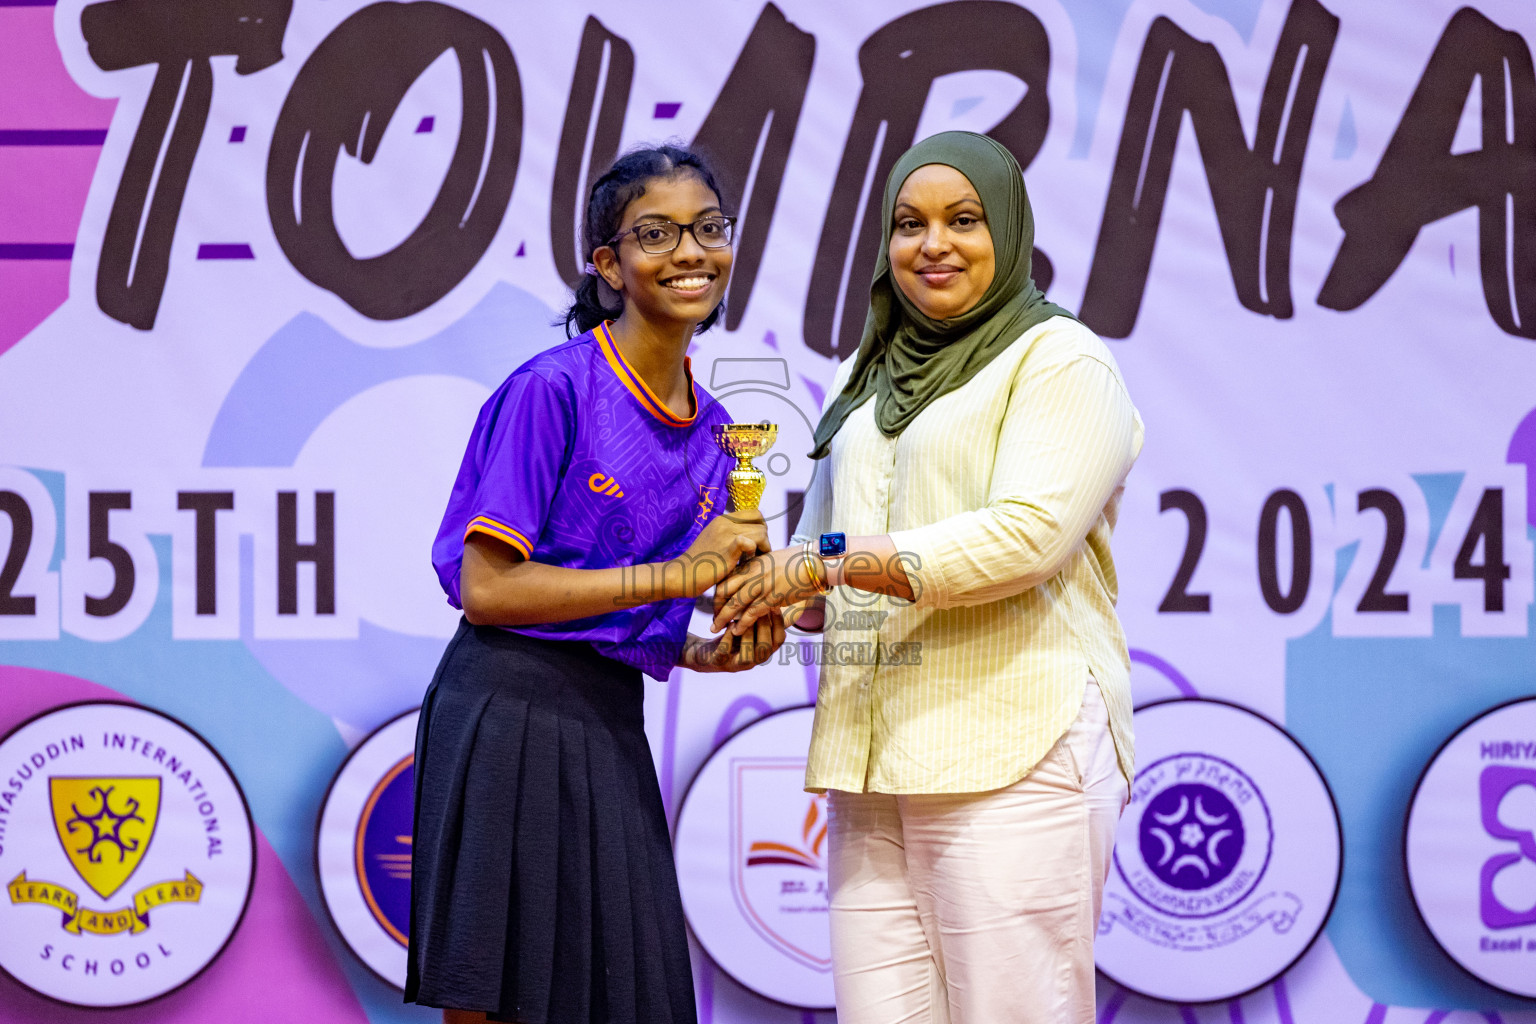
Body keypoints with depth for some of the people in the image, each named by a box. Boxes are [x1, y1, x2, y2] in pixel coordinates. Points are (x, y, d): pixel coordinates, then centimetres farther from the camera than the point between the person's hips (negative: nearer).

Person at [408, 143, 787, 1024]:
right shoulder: (554, 388, -9)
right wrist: (674, 574, -14)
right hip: (510, 717, -7)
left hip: (613, 733, 7)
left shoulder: (712, 432, 13)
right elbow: (486, 589, -15)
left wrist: (712, 653, -1)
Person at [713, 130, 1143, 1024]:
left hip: (1015, 753, -6)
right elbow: (820, 548, 24)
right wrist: (765, 597, 0)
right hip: (874, 759, 6)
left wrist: (833, 562, -13)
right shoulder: (866, 381, 24)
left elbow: (1027, 534, -13)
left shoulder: (1059, 361, 1)